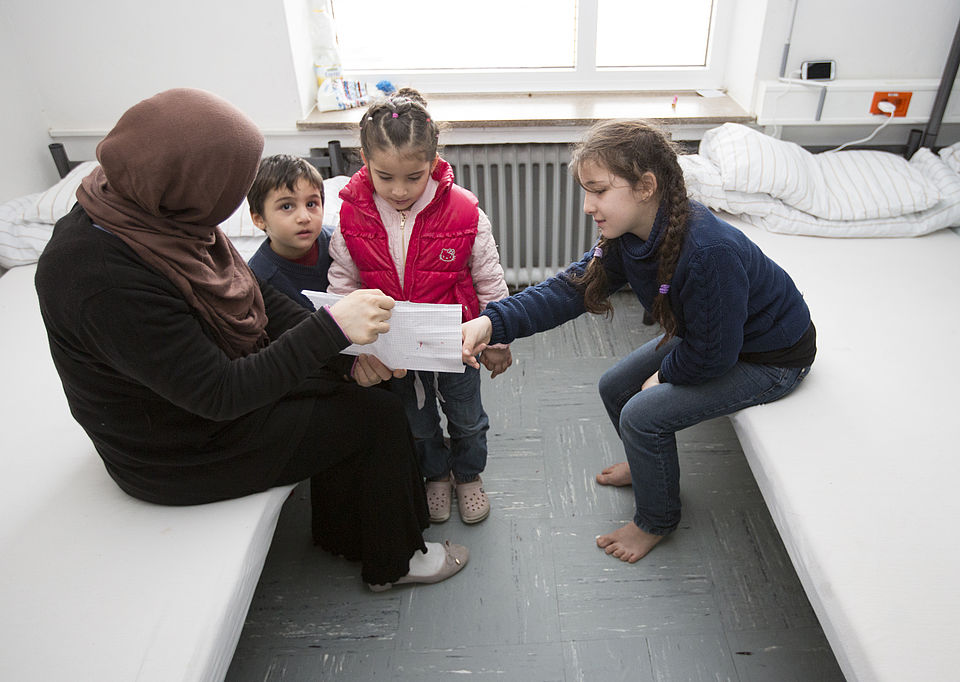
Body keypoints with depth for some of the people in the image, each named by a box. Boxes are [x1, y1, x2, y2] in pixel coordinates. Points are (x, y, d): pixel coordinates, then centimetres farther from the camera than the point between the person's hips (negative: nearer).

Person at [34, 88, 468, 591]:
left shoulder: (145, 210, -7)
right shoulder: (105, 279, -35)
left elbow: (258, 298, -2)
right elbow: (220, 394, -31)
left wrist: (347, 353, -11)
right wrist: (331, 327, -30)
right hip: (180, 451, -8)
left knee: (358, 386, 5)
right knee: (378, 416, -6)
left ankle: (342, 531, 24)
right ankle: (394, 561, 19)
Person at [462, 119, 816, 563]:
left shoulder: (710, 252, -39)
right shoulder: (627, 235, -14)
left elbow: (712, 354, -29)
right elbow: (571, 287, -18)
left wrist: (664, 374, -10)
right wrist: (493, 322, -31)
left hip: (770, 359, -8)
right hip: (708, 337, 8)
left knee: (643, 414, -15)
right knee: (615, 388, 8)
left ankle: (656, 521, 13)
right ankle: (648, 465, 38)